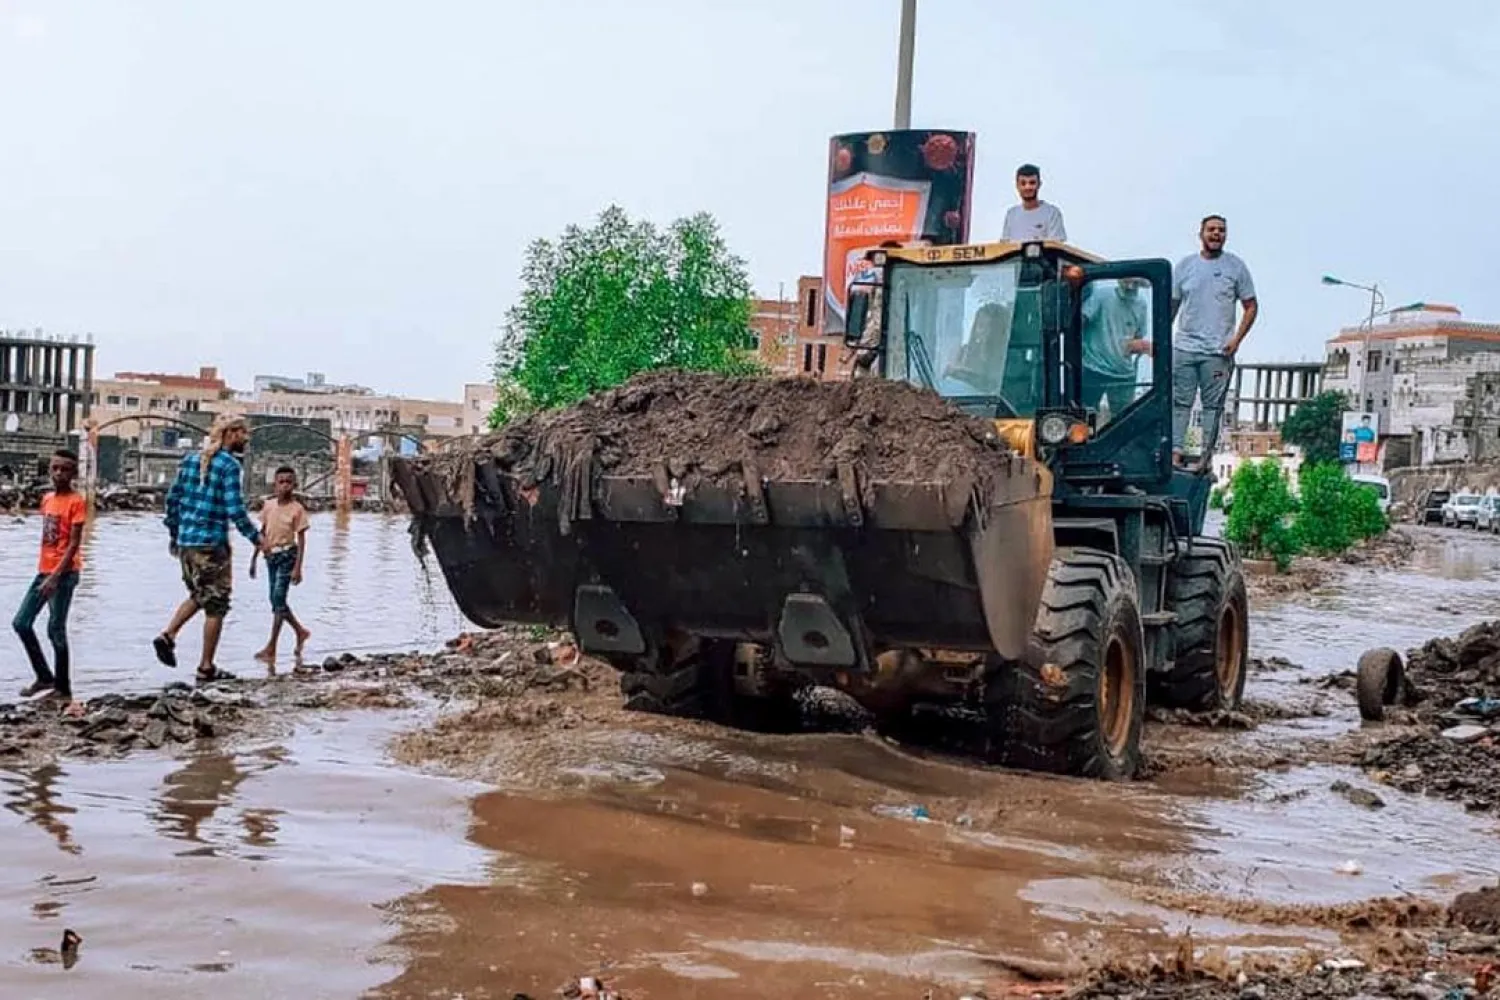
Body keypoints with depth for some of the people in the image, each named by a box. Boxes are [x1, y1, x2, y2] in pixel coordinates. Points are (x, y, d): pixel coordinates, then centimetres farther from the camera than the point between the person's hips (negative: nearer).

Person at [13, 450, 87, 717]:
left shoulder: (76, 501, -11)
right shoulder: (47, 499, 12)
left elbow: (74, 544, -16)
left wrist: (55, 576, -23)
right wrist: (45, 572, 16)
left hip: (64, 573, -8)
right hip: (44, 571, 8)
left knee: (56, 630, -6)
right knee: (21, 623, 7)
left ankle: (64, 691, 3)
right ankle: (44, 677, 21)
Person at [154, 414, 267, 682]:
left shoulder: (190, 460, 10)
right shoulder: (229, 465, -11)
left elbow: (172, 499, 14)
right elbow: (235, 509, -16)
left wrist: (174, 534, 23)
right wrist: (256, 537, -6)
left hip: (185, 542, 7)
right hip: (212, 544, -7)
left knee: (199, 596, 25)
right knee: (216, 605, 3)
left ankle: (168, 635, 8)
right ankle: (206, 667, 6)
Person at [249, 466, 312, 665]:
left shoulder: (297, 509, -9)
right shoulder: (268, 505, 5)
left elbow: (301, 540, -10)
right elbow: (262, 533, 14)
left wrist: (298, 568, -15)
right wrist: (254, 559, 13)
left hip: (287, 555, -6)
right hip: (271, 556, 6)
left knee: (278, 599, -10)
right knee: (277, 601, 12)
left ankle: (271, 648, -9)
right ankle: (300, 632, 33)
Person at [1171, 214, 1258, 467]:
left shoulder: (1235, 266, 3)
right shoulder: (1185, 265, 8)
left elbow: (1251, 306, 6)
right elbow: (1172, 305, 13)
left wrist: (1237, 339, -5)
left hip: (1219, 352, -2)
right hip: (1185, 347, 2)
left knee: (1213, 405, 2)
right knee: (1180, 402, -1)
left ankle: (1206, 456, 6)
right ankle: (1175, 451, 1)